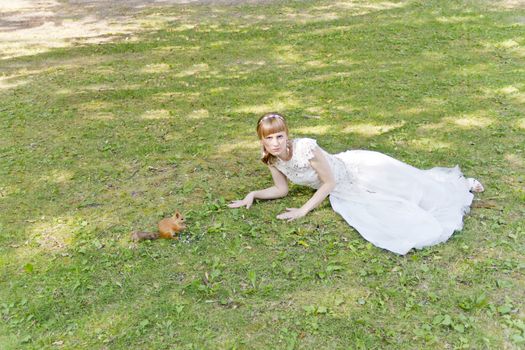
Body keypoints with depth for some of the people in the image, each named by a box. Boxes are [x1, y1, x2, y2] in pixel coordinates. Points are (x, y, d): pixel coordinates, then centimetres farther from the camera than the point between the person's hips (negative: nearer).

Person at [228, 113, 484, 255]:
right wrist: (252, 195, -10)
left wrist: (304, 210, -27)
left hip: (356, 169, -6)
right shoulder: (271, 159, -12)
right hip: (343, 193, 6)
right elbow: (281, 190, 2)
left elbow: (329, 183, -24)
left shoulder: (306, 149, -33)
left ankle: (460, 183, 33)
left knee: (406, 187, 5)